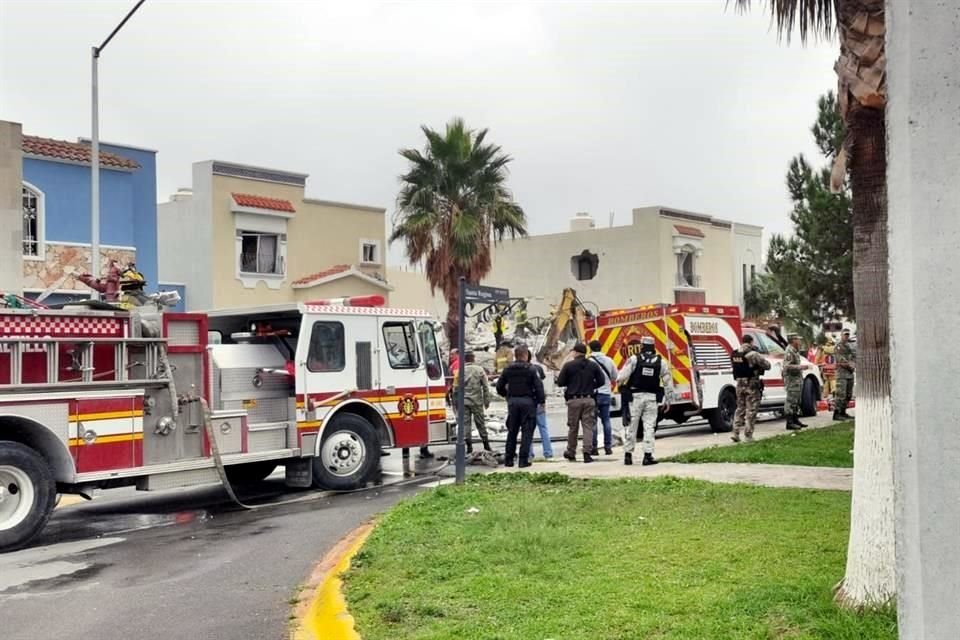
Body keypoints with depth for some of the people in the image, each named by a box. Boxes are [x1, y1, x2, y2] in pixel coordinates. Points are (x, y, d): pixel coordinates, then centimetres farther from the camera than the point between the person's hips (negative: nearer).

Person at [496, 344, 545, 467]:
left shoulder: (508, 369, 4)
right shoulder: (531, 369, -8)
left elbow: (499, 386, 8)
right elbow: (538, 386, -10)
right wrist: (541, 399, 3)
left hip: (512, 402, 4)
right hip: (527, 402, -4)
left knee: (512, 431, 13)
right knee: (527, 431, 2)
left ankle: (508, 459, 15)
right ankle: (523, 459, -2)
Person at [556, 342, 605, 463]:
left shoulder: (568, 365, -5)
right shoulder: (593, 365, 2)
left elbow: (560, 382, -4)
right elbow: (601, 381, 2)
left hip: (574, 400, -1)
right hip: (589, 400, 1)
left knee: (573, 427, 11)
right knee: (588, 426, 2)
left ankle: (571, 453, 22)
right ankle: (587, 453, -7)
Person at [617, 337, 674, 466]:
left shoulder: (634, 359, -4)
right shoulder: (661, 362, 4)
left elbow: (622, 377, -10)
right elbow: (668, 382, 5)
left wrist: (619, 383, 13)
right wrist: (668, 401, 12)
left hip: (636, 396, -1)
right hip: (652, 397, 1)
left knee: (631, 426, 7)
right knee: (649, 426, 3)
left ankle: (628, 454, 10)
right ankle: (648, 455, -1)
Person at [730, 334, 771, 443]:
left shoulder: (734, 354, 4)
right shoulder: (753, 354, -16)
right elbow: (767, 365, -11)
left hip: (740, 384, 6)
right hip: (752, 385, -6)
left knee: (740, 408, 17)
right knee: (751, 410, 2)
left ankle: (736, 433, 12)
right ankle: (748, 435, 4)